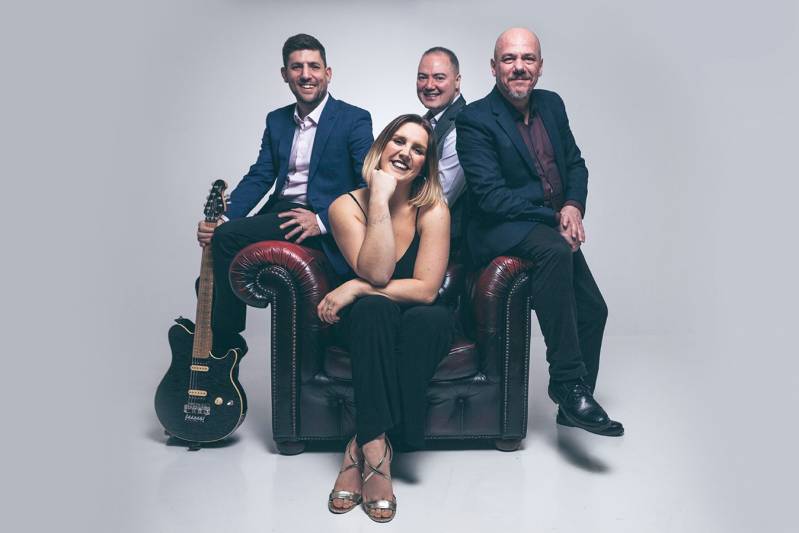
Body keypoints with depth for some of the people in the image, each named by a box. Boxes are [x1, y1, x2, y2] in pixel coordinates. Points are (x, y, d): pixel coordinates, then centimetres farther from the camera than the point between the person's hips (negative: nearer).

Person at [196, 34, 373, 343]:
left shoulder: (354, 120, -4)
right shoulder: (276, 120, 15)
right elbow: (260, 176, 10)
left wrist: (322, 220, -21)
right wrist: (223, 217, -6)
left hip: (324, 227, -6)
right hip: (281, 212, 7)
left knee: (228, 237, -22)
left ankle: (224, 340, -6)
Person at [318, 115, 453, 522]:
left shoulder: (433, 210, -9)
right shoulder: (346, 206, -8)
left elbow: (426, 288, -17)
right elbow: (376, 273, -22)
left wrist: (354, 288, -21)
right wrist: (381, 197, -23)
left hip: (418, 327, 1)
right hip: (365, 325, 0)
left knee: (432, 318, -34)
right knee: (374, 307, -34)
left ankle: (364, 445, -28)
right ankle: (376, 447, -36)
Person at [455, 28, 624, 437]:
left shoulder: (552, 104, 9)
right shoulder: (475, 120, -12)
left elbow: (575, 164, 14)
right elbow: (491, 196, -18)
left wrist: (573, 207, -7)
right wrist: (554, 217, -19)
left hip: (554, 225, 7)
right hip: (500, 230, -7)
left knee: (592, 309, 3)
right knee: (556, 250, -35)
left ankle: (574, 402, 25)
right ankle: (569, 383, -28)